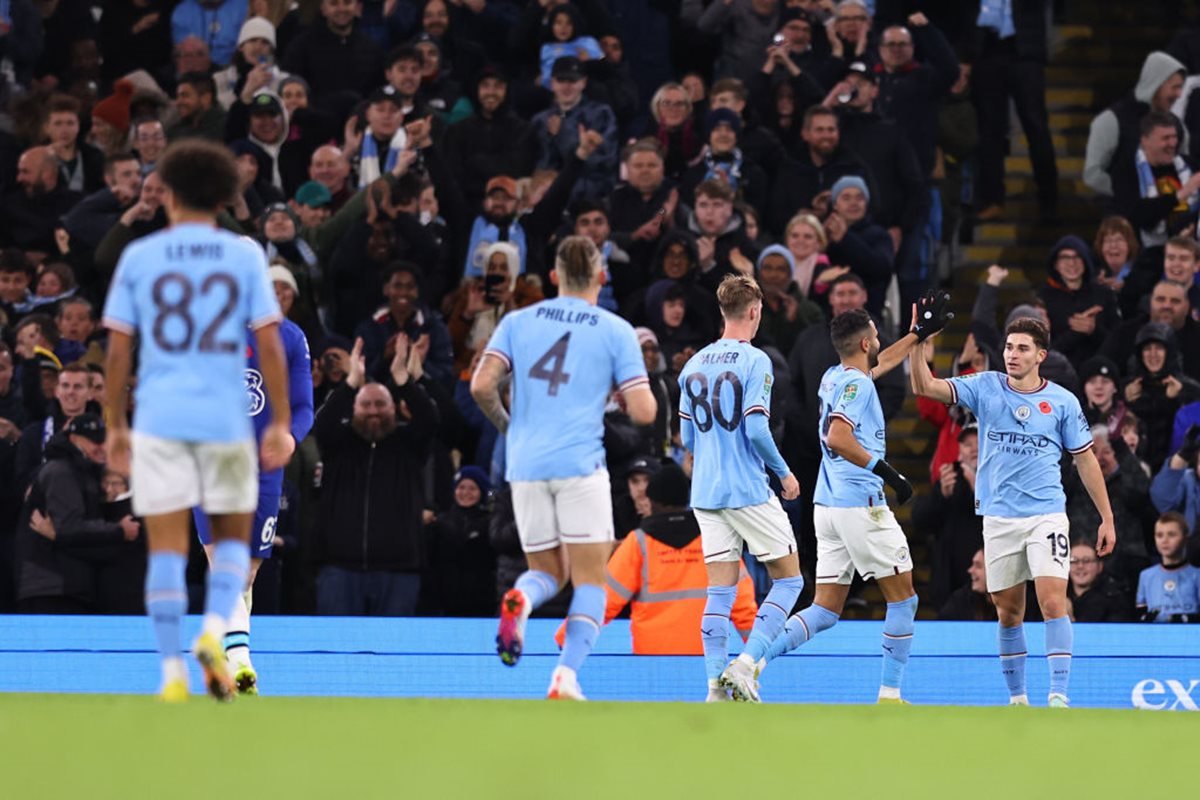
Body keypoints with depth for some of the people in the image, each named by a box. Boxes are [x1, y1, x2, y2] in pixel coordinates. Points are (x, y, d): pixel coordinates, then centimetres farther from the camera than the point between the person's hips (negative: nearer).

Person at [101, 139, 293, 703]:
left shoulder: (138, 257, 3)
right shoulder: (245, 255, 2)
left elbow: (118, 350, 1)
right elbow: (269, 345, -3)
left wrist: (115, 426, 10)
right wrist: (281, 423, 1)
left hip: (159, 419, 0)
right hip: (226, 419, 0)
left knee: (167, 546, 2)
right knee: (232, 538, 14)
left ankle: (173, 671, -3)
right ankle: (214, 634, -11)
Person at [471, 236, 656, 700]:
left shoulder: (517, 322, 10)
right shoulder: (615, 331, 3)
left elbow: (481, 386, -1)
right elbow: (643, 413, -3)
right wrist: (640, 393, 20)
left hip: (525, 466, 3)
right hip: (580, 463, -3)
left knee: (547, 574, 16)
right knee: (590, 582, 3)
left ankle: (518, 602, -20)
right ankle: (566, 678, -15)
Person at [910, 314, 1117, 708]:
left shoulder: (1063, 401, 1)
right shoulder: (985, 387, 3)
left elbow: (1085, 459, 8)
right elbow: (925, 387, -5)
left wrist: (1107, 518, 7)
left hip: (1046, 516, -2)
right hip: (999, 519, 2)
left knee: (1053, 603, -15)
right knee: (1009, 613, 7)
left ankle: (1059, 696, -16)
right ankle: (1017, 698, 17)